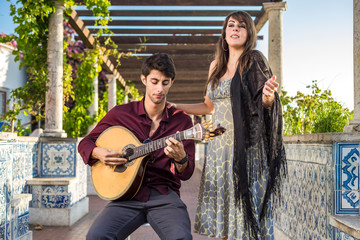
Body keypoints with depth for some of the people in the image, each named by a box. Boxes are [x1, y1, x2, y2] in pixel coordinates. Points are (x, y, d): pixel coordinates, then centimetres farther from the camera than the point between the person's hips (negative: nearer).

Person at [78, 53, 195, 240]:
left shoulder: (182, 121, 7)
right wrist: (99, 153, -6)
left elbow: (186, 174, 4)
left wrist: (180, 159, -20)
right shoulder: (120, 114, 8)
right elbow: (85, 143, 17)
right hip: (128, 195, 1)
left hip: (164, 196, -1)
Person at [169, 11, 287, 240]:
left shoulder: (254, 61, -3)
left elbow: (263, 104, -8)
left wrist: (268, 97, -31)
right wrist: (173, 107, 18)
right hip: (219, 145, 6)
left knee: (246, 202, -4)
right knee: (220, 202, 8)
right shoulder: (216, 65, 13)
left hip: (246, 146, -6)